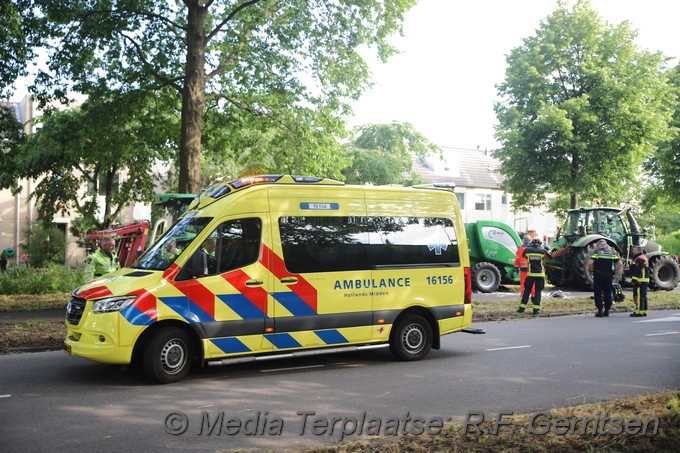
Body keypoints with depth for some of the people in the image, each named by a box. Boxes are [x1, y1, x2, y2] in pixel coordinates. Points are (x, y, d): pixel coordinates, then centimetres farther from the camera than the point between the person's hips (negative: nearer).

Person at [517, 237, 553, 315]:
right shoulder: (542, 250, -2)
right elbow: (551, 257, 12)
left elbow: (523, 256, 21)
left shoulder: (527, 250, 1)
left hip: (530, 274, 1)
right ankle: (536, 309, 0)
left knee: (527, 290, 10)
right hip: (540, 274, -1)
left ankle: (522, 308, 10)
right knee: (538, 291, 5)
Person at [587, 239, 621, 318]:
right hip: (609, 276, 3)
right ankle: (606, 311, 13)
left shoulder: (597, 252, -2)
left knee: (598, 293, 1)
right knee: (608, 293, 10)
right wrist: (613, 271, 13)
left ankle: (600, 311, -3)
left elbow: (590, 263, -13)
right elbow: (619, 264, 4)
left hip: (598, 275, -3)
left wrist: (590, 269, 5)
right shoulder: (612, 253, 9)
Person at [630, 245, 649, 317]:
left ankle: (639, 312, -10)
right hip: (645, 280, 11)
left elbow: (637, 271, -21)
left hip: (640, 281, -11)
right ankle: (644, 311, 19)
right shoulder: (644, 257, 20)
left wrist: (634, 279, -21)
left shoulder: (639, 259, -15)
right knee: (643, 296, 14)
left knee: (639, 296, -10)